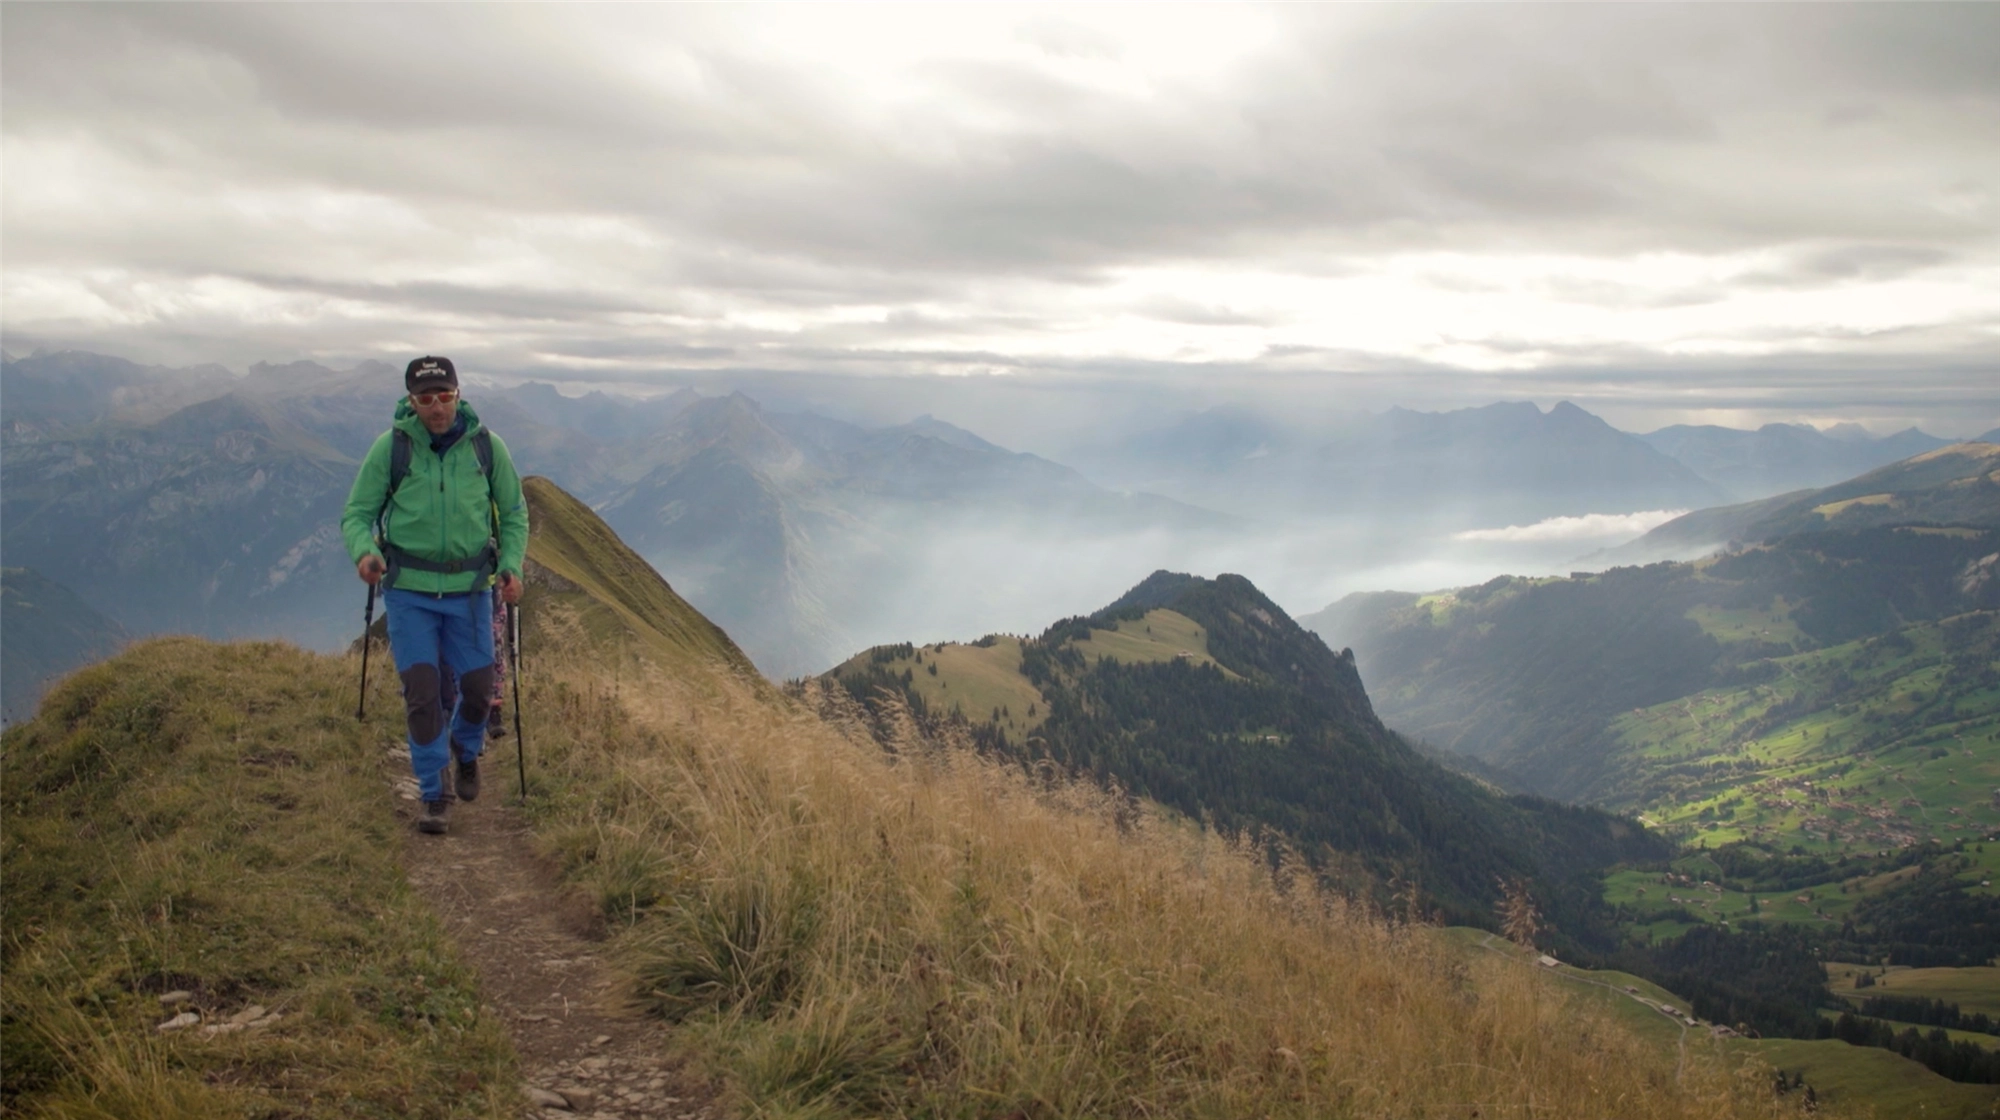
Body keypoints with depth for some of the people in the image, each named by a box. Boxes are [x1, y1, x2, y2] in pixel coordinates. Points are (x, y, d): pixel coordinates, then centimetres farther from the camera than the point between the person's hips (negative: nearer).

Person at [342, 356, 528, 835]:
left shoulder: (486, 446, -2)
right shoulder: (390, 448, -6)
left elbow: (514, 512, 8)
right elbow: (357, 513, -2)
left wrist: (512, 566, -6)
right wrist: (363, 552, -23)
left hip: (470, 588, 2)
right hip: (409, 591, -1)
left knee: (478, 688, 6)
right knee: (421, 694, -4)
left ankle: (466, 750, 40)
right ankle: (433, 794, 11)